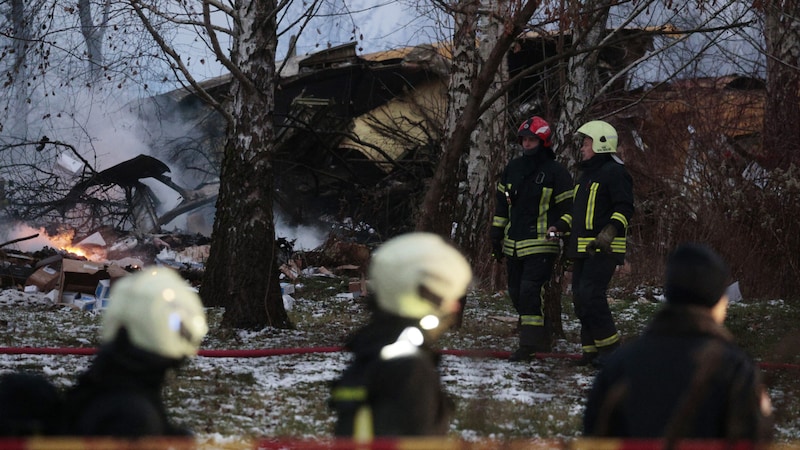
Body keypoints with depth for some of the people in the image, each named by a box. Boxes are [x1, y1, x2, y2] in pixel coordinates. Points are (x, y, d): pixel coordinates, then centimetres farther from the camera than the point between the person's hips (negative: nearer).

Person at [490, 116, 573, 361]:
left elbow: (566, 209, -3)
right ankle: (541, 340, 20)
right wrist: (496, 237, 15)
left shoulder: (556, 172, -5)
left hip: (541, 246, -7)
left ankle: (530, 343, -16)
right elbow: (501, 205, 18)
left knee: (530, 291, -17)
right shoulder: (512, 168, 12)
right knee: (517, 294, 9)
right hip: (514, 245, 7)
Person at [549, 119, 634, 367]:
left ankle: (610, 348, -11)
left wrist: (610, 231, -28)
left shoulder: (614, 172, -8)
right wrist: (560, 225, 15)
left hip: (604, 249, -10)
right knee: (580, 298, 7)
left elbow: (624, 208, -16)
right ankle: (592, 349, 13)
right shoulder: (585, 175, 22)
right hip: (582, 249, 10)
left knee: (590, 295, -17)